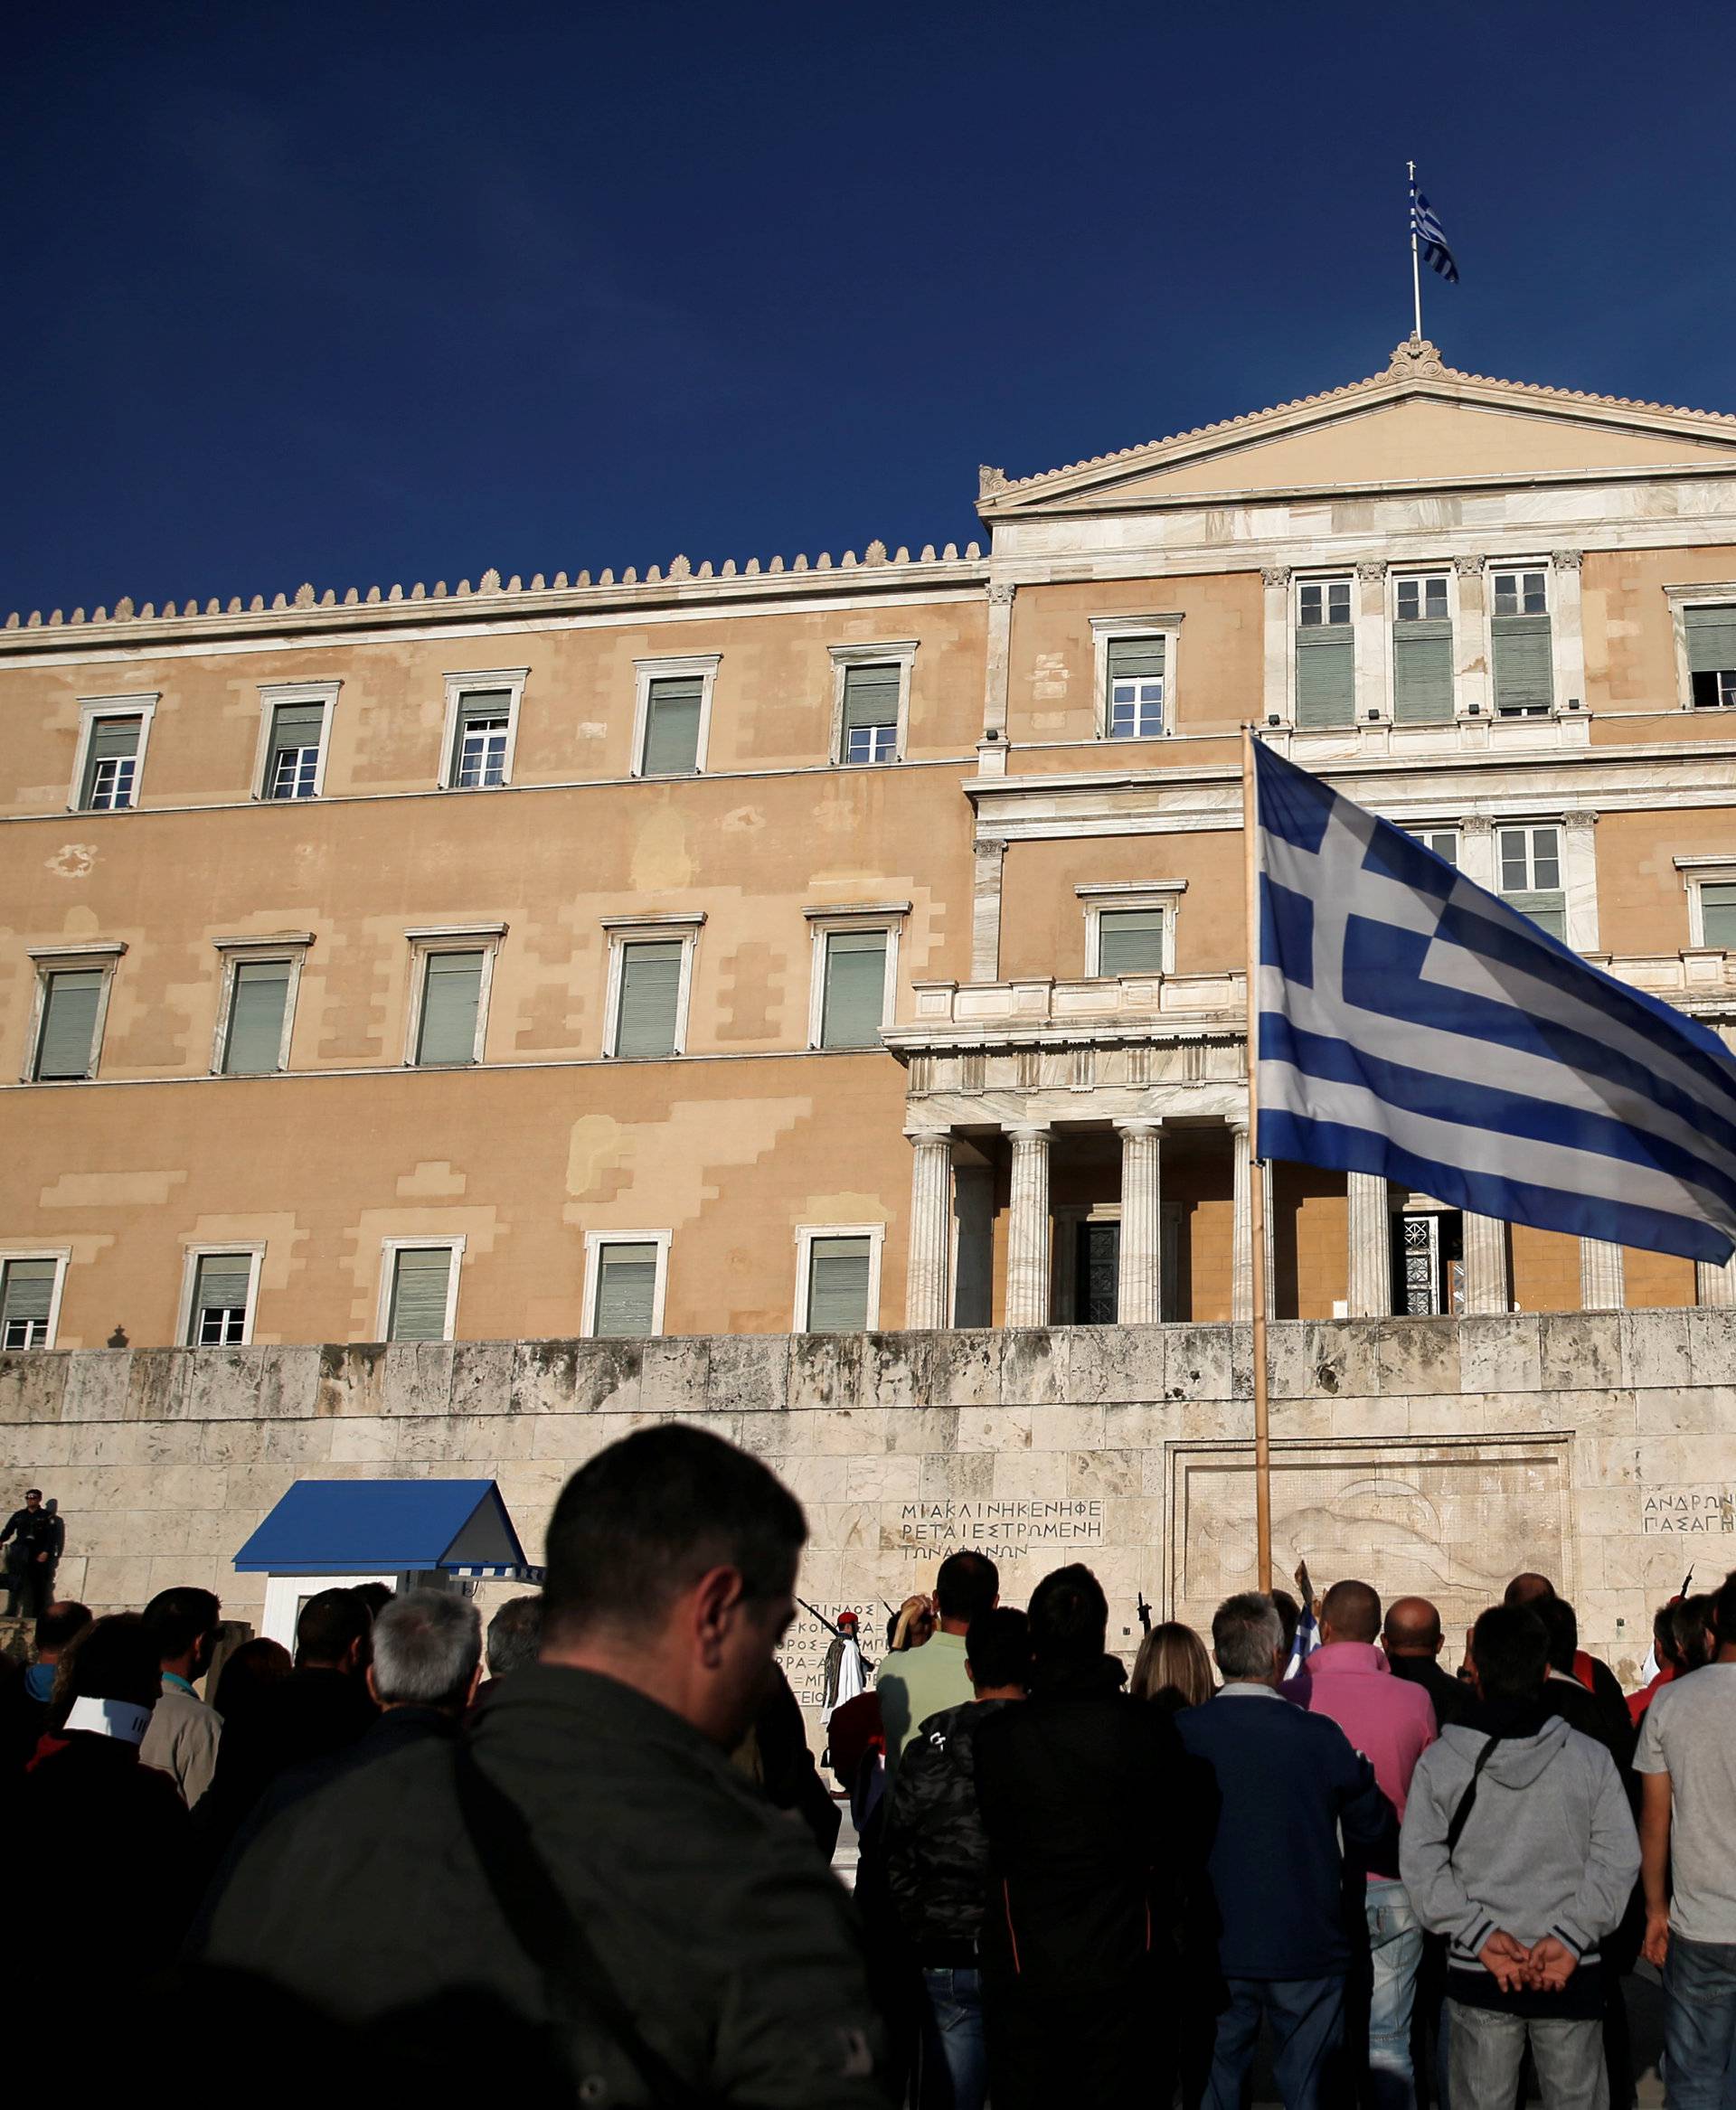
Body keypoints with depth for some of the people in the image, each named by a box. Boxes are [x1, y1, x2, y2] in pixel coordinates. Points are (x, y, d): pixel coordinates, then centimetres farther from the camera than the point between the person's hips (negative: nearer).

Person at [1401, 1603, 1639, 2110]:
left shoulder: (1438, 1762, -5)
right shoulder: (1591, 1759, -4)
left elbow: (1420, 1863, -9)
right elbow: (1618, 1860, -7)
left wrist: (1479, 1934, -10)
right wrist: (1569, 1936, -10)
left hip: (1476, 1972, 0)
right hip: (1575, 1973, 0)